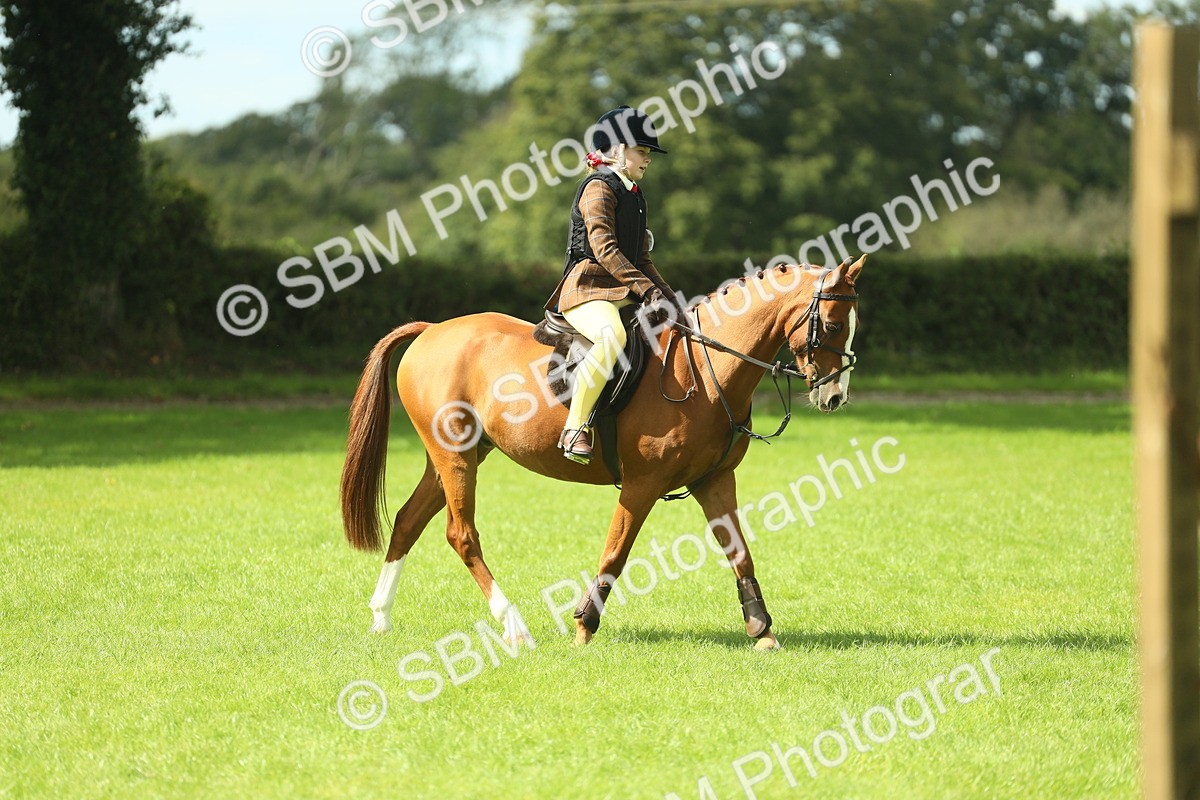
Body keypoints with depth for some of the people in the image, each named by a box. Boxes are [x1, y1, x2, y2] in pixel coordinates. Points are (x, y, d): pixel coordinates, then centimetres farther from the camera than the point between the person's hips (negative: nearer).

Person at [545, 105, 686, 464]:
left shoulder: (634, 195, 22)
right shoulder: (599, 188, -5)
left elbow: (641, 259, 24)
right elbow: (604, 249, -16)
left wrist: (668, 297, 9)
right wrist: (647, 289, -22)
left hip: (624, 296, 10)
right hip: (588, 289, -10)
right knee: (612, 336, -39)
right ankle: (574, 429, -39)